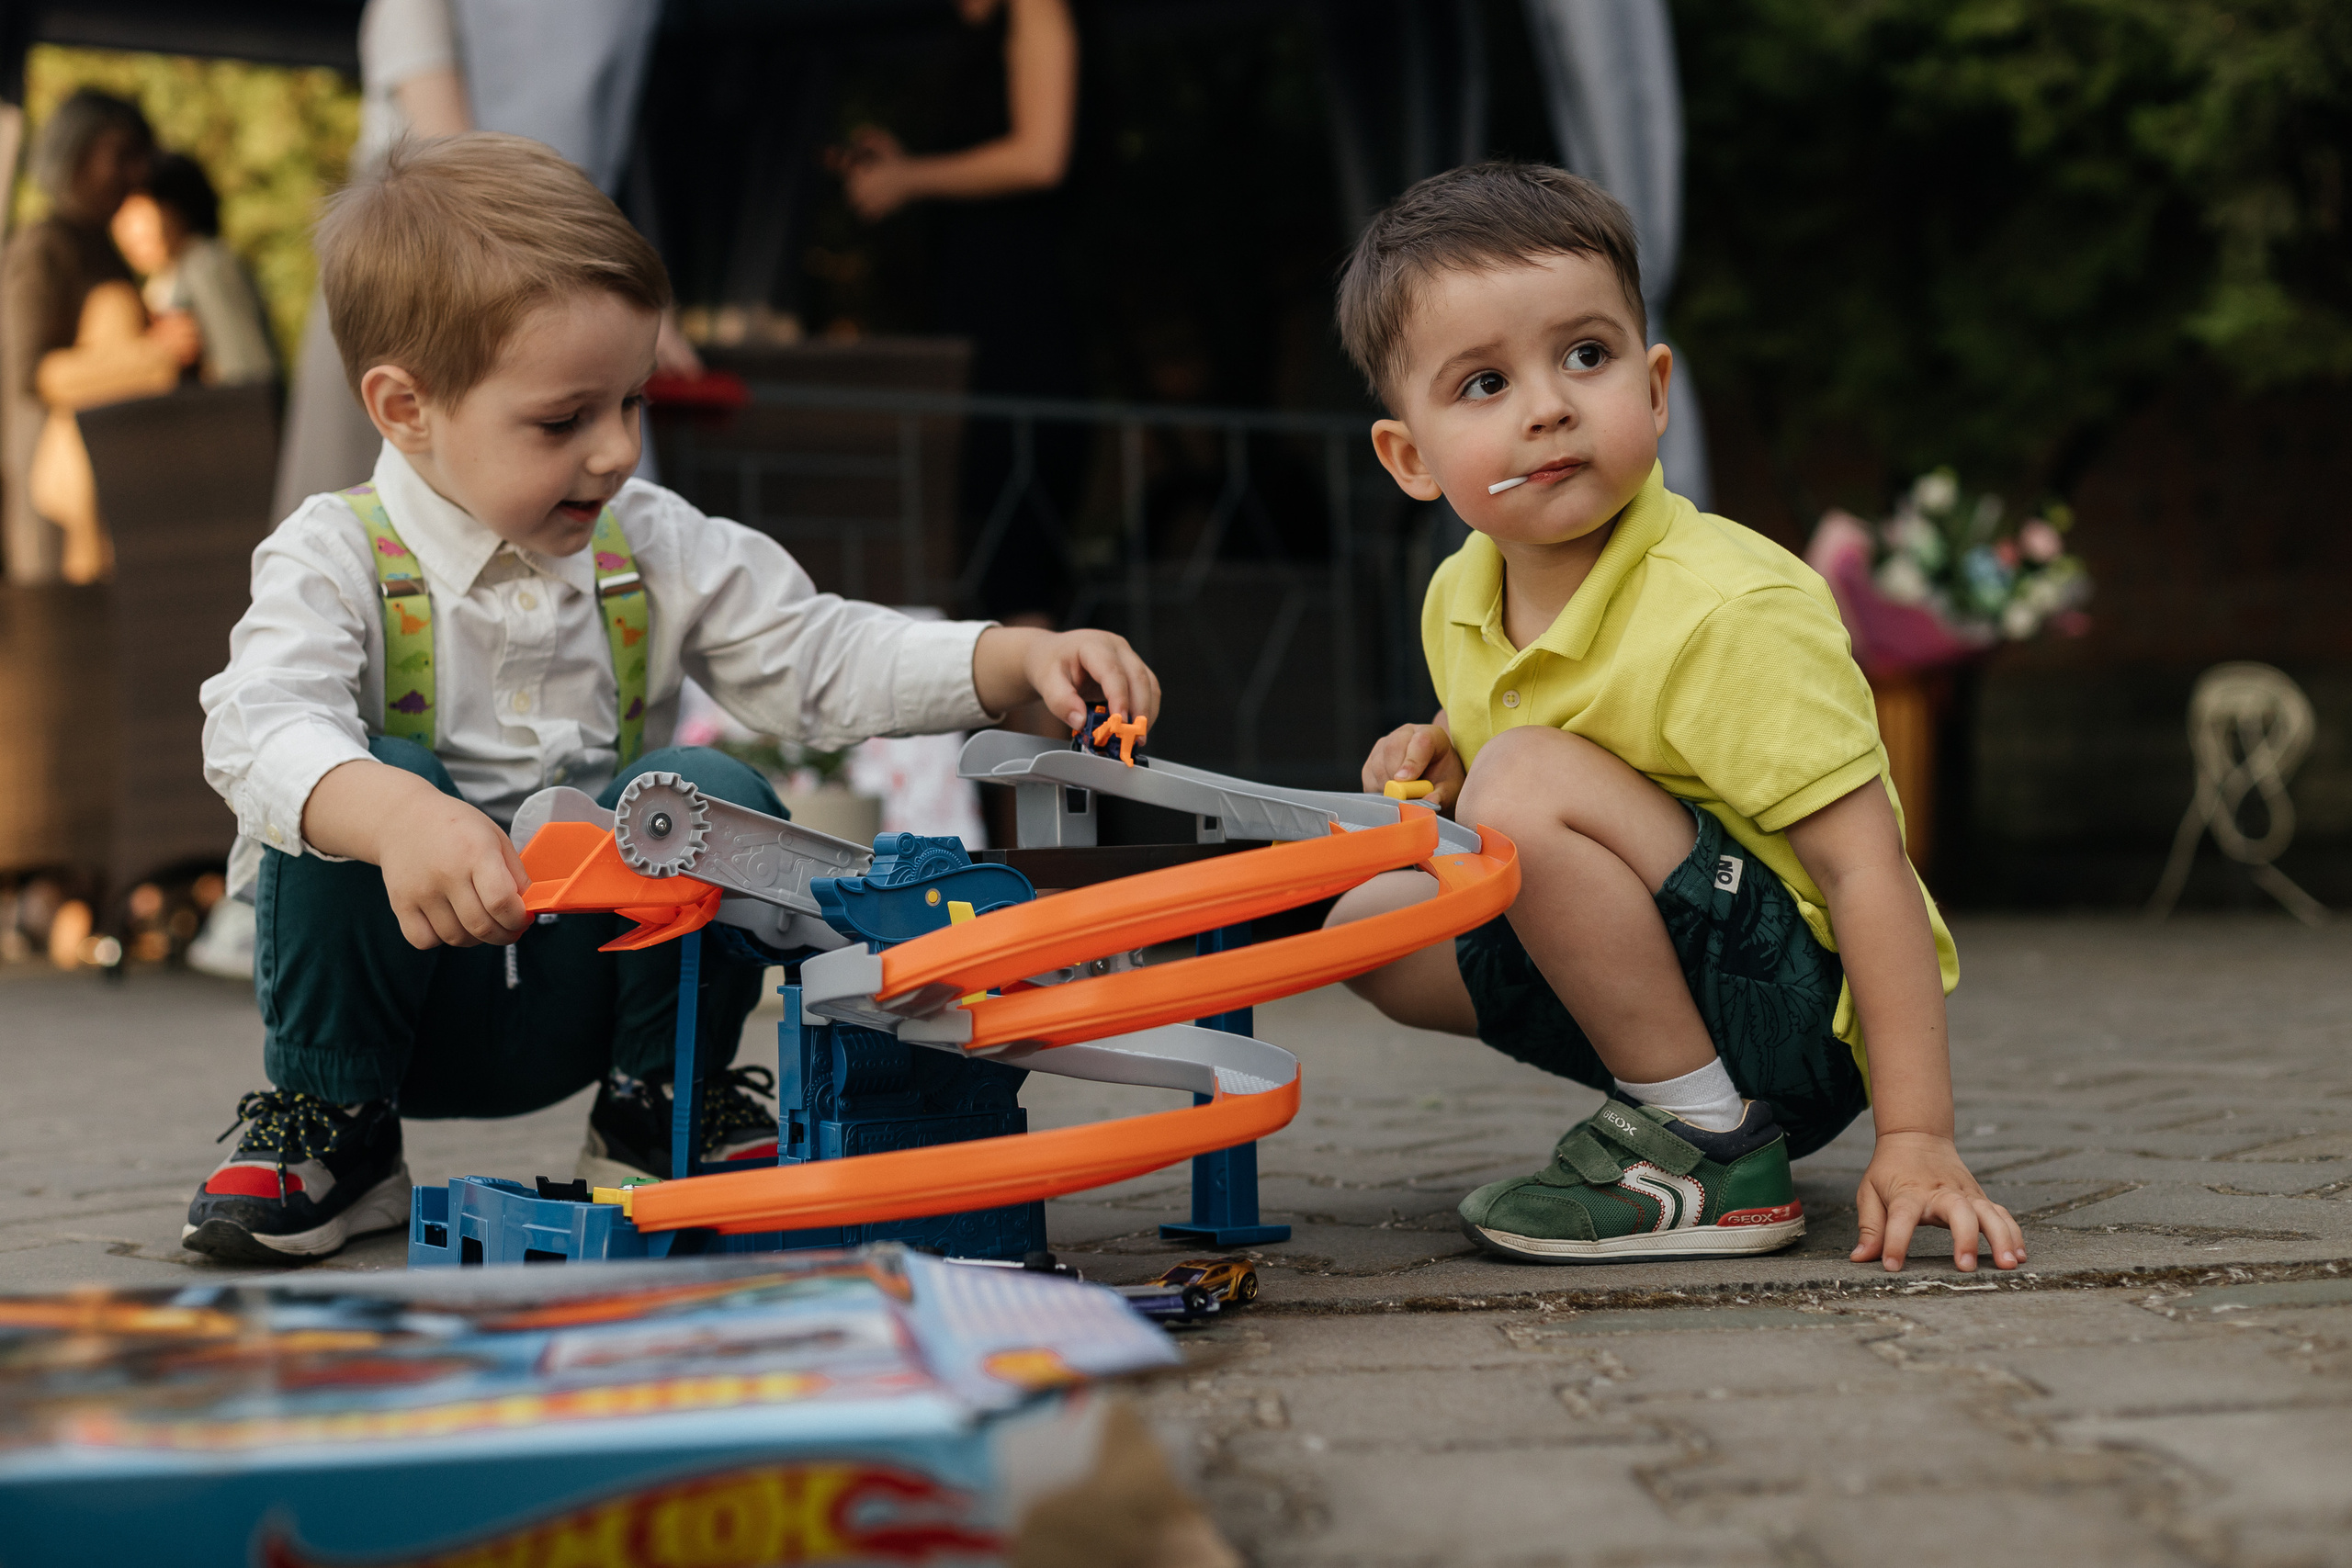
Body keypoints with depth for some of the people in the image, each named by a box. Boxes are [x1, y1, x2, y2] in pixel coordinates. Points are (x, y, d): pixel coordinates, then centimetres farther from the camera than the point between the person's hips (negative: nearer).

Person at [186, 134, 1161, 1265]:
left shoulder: (657, 551, 3)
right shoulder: (337, 561, -12)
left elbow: (825, 662, 2)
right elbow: (261, 727, -31)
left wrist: (1019, 660, -15)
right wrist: (395, 815, -53)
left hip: (581, 989, 3)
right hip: (394, 990, -3)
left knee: (713, 796, -22)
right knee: (356, 788, -31)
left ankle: (659, 1106, 2)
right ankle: (331, 1123, -10)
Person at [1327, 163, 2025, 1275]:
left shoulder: (1730, 612, -23)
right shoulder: (1460, 604, 1)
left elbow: (1865, 866, -25)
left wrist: (1915, 1138, -29)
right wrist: (1441, 768, -4)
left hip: (1807, 1011, -9)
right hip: (1664, 981, 9)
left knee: (1528, 782, -27)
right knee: (1372, 921, 11)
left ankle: (1713, 1148, -16)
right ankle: (1662, 1094, 16)